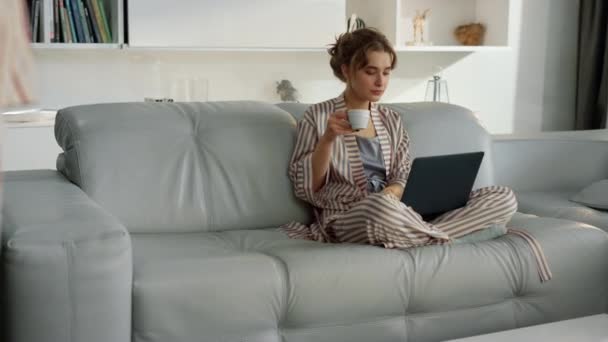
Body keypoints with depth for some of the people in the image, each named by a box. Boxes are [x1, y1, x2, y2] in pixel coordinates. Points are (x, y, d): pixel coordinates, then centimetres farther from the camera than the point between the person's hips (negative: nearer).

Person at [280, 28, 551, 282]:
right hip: (347, 219, -5)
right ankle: (448, 241, -17)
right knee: (381, 207, -44)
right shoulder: (319, 116, 2)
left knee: (504, 199, -10)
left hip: (399, 216, 5)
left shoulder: (392, 120, 16)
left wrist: (392, 192, -13)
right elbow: (306, 188, -3)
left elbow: (402, 180, 11)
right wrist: (328, 139, -17)